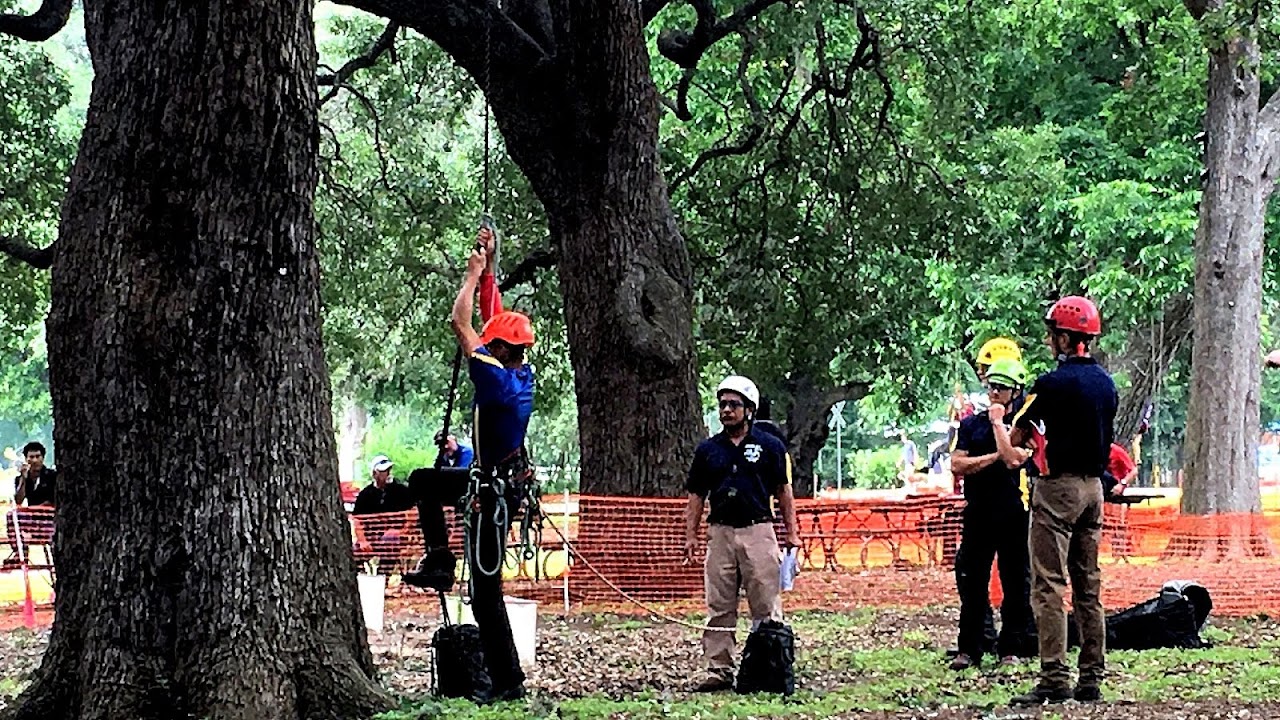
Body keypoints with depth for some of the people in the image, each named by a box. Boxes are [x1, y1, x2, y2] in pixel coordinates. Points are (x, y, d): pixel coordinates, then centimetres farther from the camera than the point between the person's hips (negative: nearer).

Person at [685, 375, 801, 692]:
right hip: (720, 532, 3)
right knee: (719, 609, 3)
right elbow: (697, 496, 13)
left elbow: (783, 491, 6)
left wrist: (792, 532, 1)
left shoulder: (769, 446, 3)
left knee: (766, 607, -3)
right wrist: (690, 535, 5)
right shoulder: (708, 449, 11)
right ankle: (718, 670, 7)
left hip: (757, 531, -3)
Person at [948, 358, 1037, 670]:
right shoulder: (971, 425, 10)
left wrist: (998, 422, -13)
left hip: (1014, 515, -2)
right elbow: (958, 464, -1)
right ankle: (969, 649, 8)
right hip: (978, 513, 2)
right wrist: (995, 456, -9)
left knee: (1016, 584, 1)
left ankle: (1010, 649, 9)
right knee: (971, 582, 3)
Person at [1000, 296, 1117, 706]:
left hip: (1058, 487, -8)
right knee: (1088, 587, 11)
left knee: (1048, 588, -7)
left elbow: (1014, 440, -3)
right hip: (1093, 487, 8)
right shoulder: (1106, 383, 9)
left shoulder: (1054, 383, -13)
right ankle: (1092, 680, 11)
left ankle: (1055, 680, -12)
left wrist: (996, 418, 18)